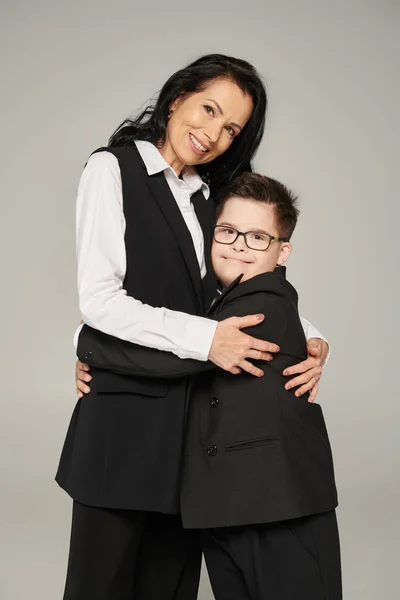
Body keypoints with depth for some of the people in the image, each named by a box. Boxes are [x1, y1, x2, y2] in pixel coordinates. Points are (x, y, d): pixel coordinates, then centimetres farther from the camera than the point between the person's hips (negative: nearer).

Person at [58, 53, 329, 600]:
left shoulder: (212, 195, 16)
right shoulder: (113, 170, -2)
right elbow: (98, 301, -13)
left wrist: (309, 339, -6)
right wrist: (204, 338, -21)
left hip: (196, 418, 6)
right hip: (127, 415, -5)